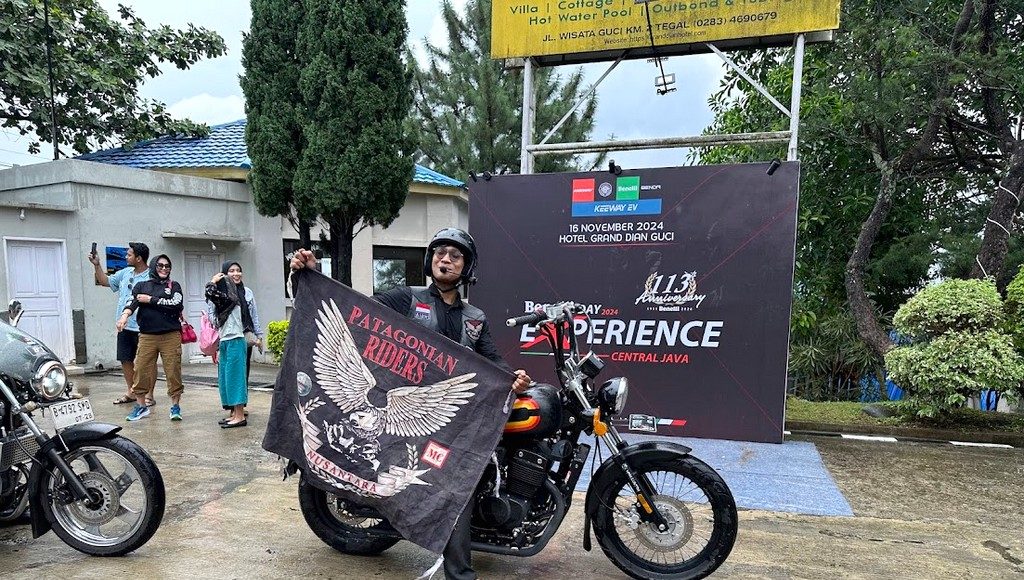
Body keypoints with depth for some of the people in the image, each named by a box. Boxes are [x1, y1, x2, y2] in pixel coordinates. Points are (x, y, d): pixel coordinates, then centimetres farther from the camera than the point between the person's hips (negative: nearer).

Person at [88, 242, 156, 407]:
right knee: (125, 360, 15)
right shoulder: (125, 273, 10)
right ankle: (131, 392, 28)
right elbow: (106, 281, 22)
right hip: (124, 326, 8)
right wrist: (96, 265, 13)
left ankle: (149, 395, 10)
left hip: (142, 328, -8)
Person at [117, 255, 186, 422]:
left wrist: (151, 300, -5)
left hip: (171, 336, -1)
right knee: (141, 370, 1)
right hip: (147, 336, 2)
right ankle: (141, 406, 16)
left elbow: (176, 305, -7)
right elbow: (132, 302, -4)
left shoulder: (174, 286, 10)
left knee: (173, 371, -2)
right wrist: (125, 315, -24)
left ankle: (175, 406, 9)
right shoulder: (142, 286, 14)